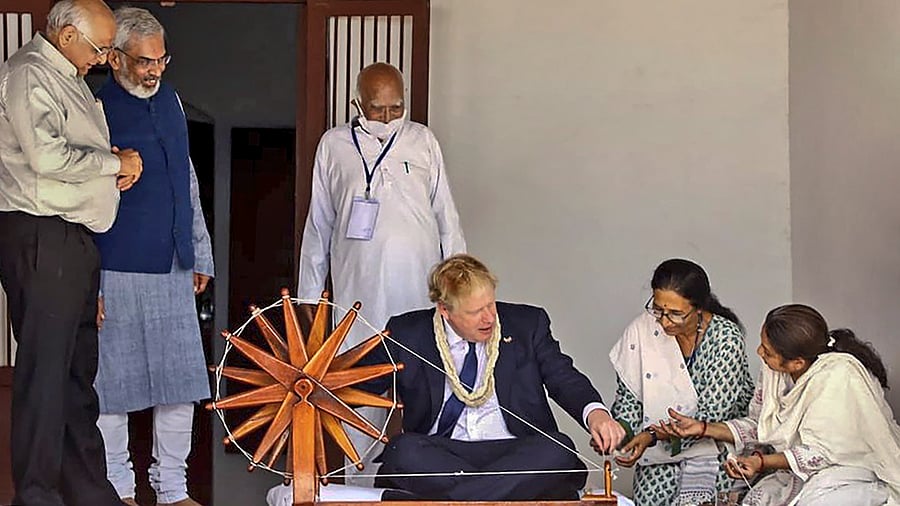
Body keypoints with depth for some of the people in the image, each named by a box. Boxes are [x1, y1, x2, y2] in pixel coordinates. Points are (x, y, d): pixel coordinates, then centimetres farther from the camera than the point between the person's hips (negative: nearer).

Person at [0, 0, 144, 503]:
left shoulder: (72, 79, 20)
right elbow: (47, 156, -21)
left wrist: (118, 166, 9)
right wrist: (115, 163, -8)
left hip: (75, 239, 10)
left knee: (79, 368, 13)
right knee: (44, 369, -7)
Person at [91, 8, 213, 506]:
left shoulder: (170, 101, 12)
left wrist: (199, 255, 19)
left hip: (173, 269, 6)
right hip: (116, 272, -6)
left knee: (182, 381, 8)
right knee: (112, 386, 4)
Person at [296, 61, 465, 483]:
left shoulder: (422, 141, 9)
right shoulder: (334, 145, 8)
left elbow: (446, 216, 12)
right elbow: (319, 223, 13)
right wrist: (311, 289, 12)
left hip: (419, 289, 0)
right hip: (358, 289, 0)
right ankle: (360, 486, 11)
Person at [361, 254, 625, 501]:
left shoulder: (527, 324, 8)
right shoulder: (407, 334, 5)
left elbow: (564, 378, 7)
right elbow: (361, 385, 11)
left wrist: (594, 413, -14)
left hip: (513, 452, 1)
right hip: (440, 453, -1)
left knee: (558, 450, -32)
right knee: (403, 450, -33)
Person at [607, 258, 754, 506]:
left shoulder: (726, 337, -14)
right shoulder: (642, 330, -6)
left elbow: (711, 416, -17)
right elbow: (627, 396, 3)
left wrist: (653, 434, -27)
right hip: (662, 452, 3)